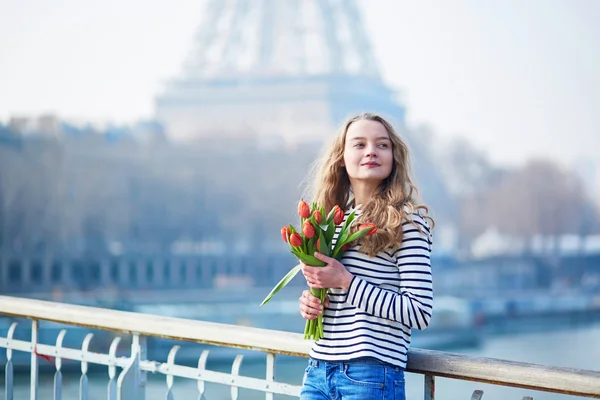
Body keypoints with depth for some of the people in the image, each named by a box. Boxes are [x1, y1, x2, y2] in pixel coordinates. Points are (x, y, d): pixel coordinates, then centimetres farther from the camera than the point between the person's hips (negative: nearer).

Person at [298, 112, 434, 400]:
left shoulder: (406, 221, -6)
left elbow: (420, 312, -13)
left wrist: (346, 281, -15)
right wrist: (311, 301, 2)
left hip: (372, 374, -6)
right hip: (318, 371, 6)